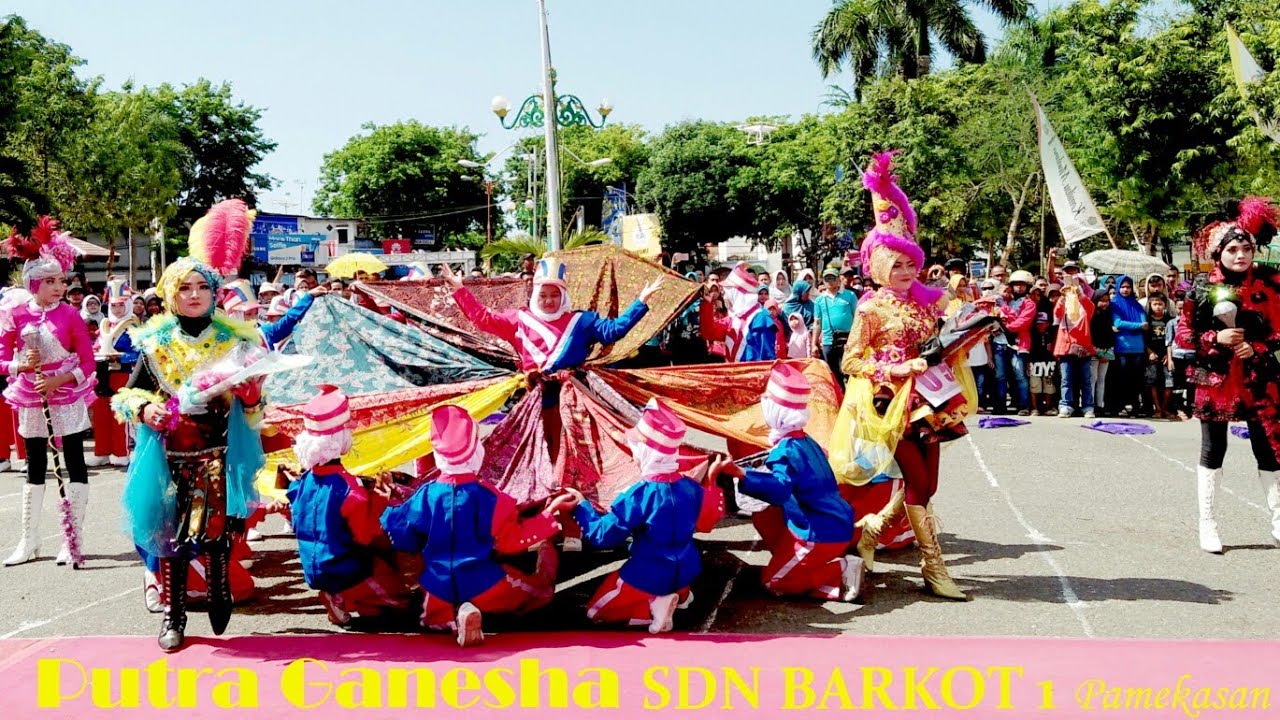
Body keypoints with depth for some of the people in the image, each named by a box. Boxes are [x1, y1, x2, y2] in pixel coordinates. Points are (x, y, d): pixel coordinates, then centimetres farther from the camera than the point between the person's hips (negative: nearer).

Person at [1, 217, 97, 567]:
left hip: (67, 397, -3)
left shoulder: (70, 314, -7)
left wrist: (58, 380, -20)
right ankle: (29, 541, 20)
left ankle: (73, 539, 5)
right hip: (31, 399, 3)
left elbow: (87, 362, -7)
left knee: (75, 464, -1)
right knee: (35, 467, 12)